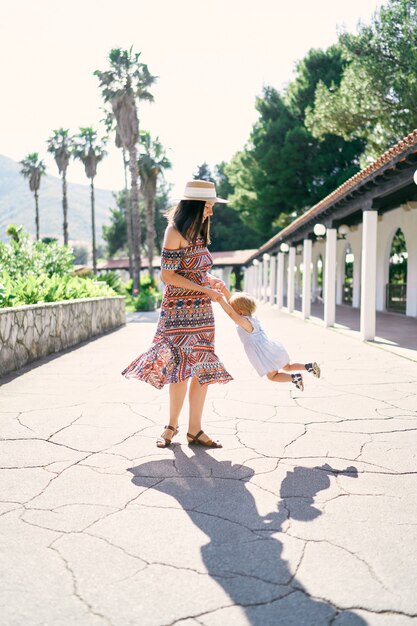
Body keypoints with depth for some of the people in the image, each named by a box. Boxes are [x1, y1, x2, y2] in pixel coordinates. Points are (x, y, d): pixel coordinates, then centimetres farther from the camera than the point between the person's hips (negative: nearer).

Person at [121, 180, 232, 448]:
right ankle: (172, 425, 14)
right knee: (182, 368, -6)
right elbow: (168, 275, -14)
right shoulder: (175, 231, -8)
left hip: (202, 312, 7)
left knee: (203, 371, 4)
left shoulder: (198, 233, 15)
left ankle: (195, 430, 11)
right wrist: (205, 289, -14)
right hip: (179, 311, -7)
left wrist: (212, 280, 2)